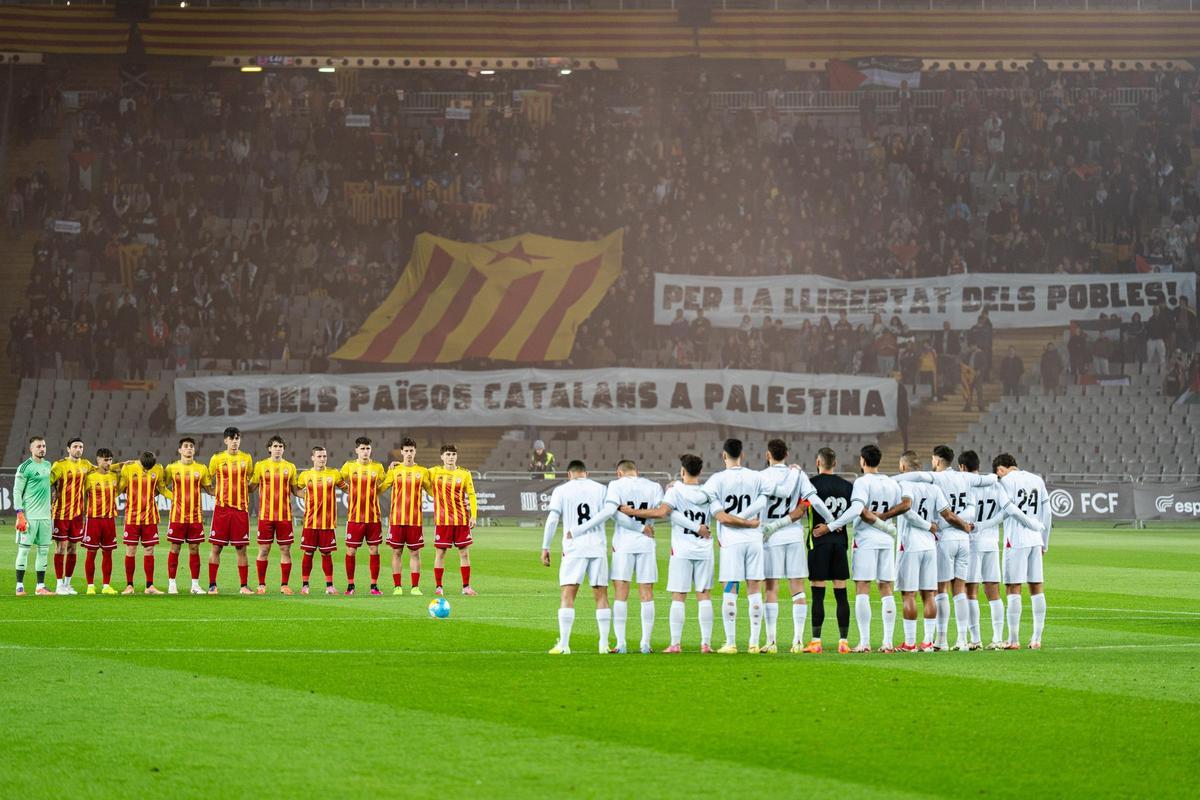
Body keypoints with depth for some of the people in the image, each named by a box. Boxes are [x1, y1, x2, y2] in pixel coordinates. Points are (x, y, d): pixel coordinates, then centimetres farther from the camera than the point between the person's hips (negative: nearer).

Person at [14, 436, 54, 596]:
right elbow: (17, 491, -8)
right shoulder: (25, 467, -7)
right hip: (29, 515, -7)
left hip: (45, 516, 7)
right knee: (24, 549, -3)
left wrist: (51, 513, 20)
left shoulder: (48, 465, 13)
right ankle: (19, 586, 1)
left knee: (44, 550, 6)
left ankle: (40, 586, 11)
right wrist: (20, 514, -15)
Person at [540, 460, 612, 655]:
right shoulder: (600, 489, 7)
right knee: (601, 595, 9)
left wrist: (545, 548, 2)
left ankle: (564, 644, -12)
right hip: (598, 547, 2)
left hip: (574, 548, -2)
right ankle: (604, 644, 7)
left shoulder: (561, 490, 3)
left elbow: (552, 519, -2)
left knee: (567, 594, -4)